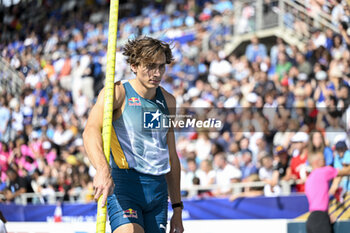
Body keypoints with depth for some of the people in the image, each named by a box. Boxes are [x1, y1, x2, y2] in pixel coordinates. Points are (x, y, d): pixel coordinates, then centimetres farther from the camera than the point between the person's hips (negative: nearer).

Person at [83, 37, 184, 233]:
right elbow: (91, 130, -21)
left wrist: (177, 208, 19)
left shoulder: (168, 101, 15)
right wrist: (103, 169, -41)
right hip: (123, 184, -6)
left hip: (158, 188, 6)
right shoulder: (118, 93, -3)